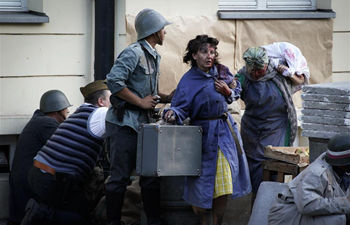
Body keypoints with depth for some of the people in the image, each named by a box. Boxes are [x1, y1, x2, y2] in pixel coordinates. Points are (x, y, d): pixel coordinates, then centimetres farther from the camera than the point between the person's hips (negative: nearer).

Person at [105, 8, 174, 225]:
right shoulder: (134, 53, -12)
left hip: (144, 124, 9)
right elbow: (114, 81, -23)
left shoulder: (154, 57, 18)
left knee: (151, 175, 8)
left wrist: (167, 97, 9)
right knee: (120, 177, -4)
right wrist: (141, 102, -17)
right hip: (124, 123, -9)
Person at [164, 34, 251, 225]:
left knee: (223, 181, 5)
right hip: (206, 135, -5)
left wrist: (228, 91, -4)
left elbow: (237, 89, 18)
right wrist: (172, 114, -39)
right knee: (204, 179, -5)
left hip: (226, 131, 5)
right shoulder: (189, 80, -11)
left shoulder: (221, 71, 3)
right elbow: (181, 107, -18)